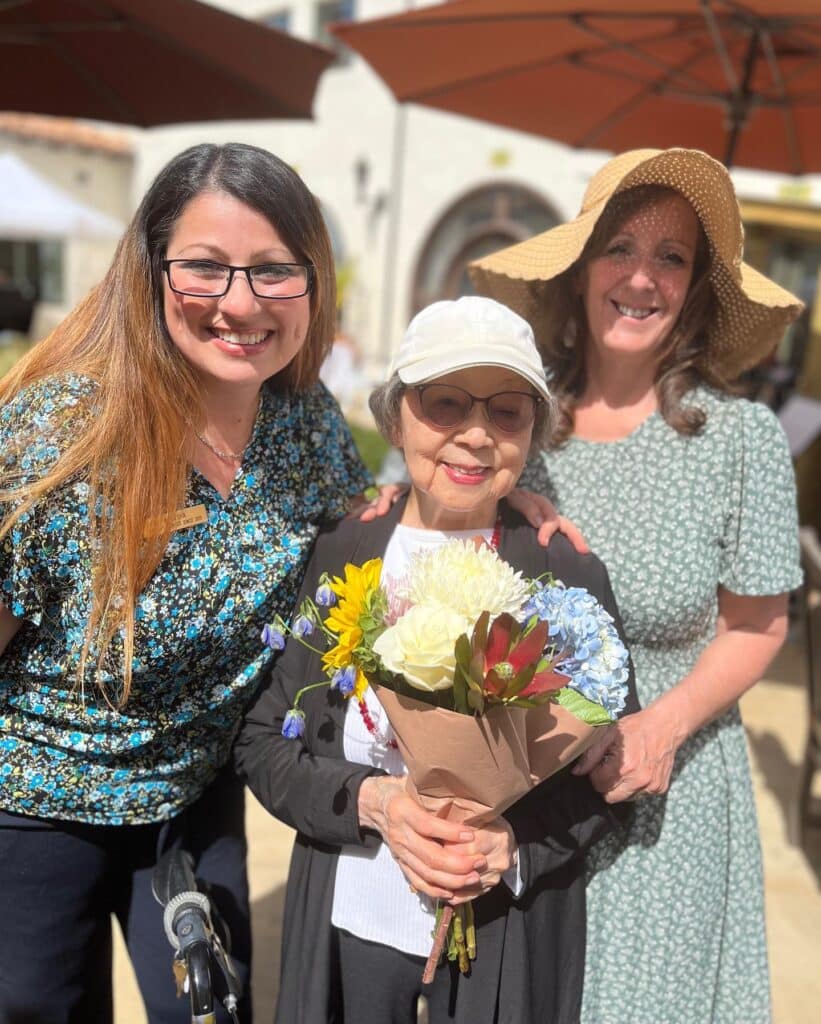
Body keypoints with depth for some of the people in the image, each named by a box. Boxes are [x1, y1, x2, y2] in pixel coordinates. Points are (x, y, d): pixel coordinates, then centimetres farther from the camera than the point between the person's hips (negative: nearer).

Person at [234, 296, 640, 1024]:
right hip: (348, 918, 1)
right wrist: (370, 801, -18)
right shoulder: (333, 557, -6)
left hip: (512, 937, -1)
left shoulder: (570, 577, -9)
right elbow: (260, 742, -3)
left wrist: (516, 841, -19)